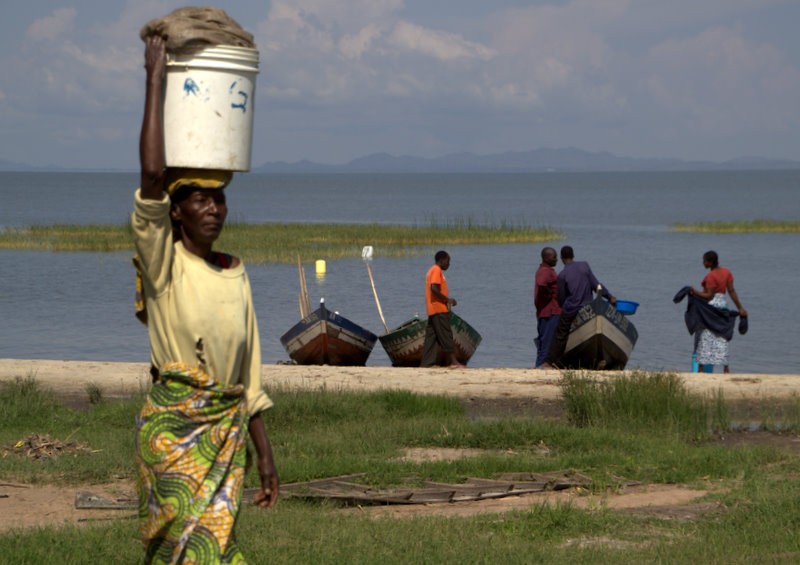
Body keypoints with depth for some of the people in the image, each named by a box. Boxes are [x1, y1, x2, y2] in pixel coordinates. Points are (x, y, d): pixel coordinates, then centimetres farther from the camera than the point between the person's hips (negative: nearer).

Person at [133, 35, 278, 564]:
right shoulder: (162, 262, -6)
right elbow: (153, 175, -21)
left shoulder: (235, 274, 11)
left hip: (228, 429, 5)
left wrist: (265, 454, 13)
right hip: (172, 426, -5)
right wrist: (155, 79, -18)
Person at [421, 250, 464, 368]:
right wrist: (447, 300, -14)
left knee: (431, 337, 6)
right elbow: (434, 288, -21)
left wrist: (448, 300, 15)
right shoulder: (437, 271, -9)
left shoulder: (432, 270, 21)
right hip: (439, 309, -10)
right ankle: (452, 361, -11)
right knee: (446, 336, -10)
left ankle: (427, 363, 4)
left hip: (432, 310, 10)